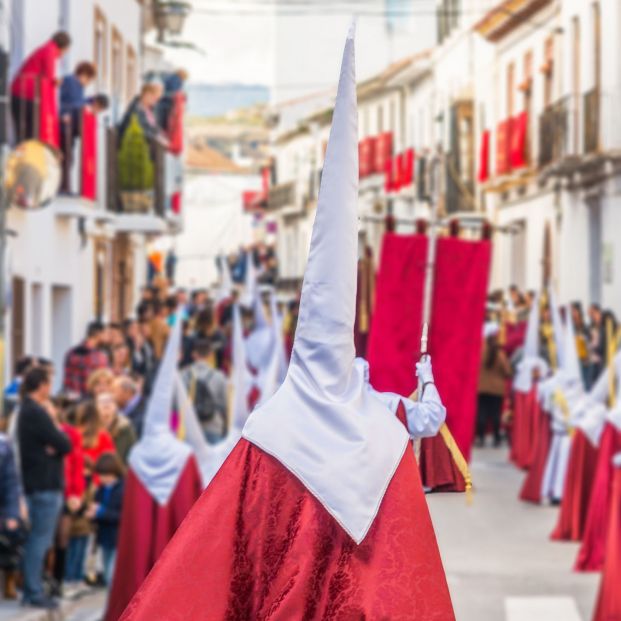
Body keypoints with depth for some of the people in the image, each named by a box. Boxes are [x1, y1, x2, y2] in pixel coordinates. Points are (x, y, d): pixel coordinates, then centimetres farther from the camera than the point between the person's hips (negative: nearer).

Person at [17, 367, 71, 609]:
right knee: (40, 540, -6)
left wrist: (53, 445, -9)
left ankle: (31, 589, 18)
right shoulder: (37, 414, -17)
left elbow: (62, 444, 13)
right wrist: (55, 422, -2)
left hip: (35, 486, 10)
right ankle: (34, 592, -4)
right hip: (45, 486, -10)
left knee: (36, 540, 14)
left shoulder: (26, 411, 15)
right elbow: (65, 445, -16)